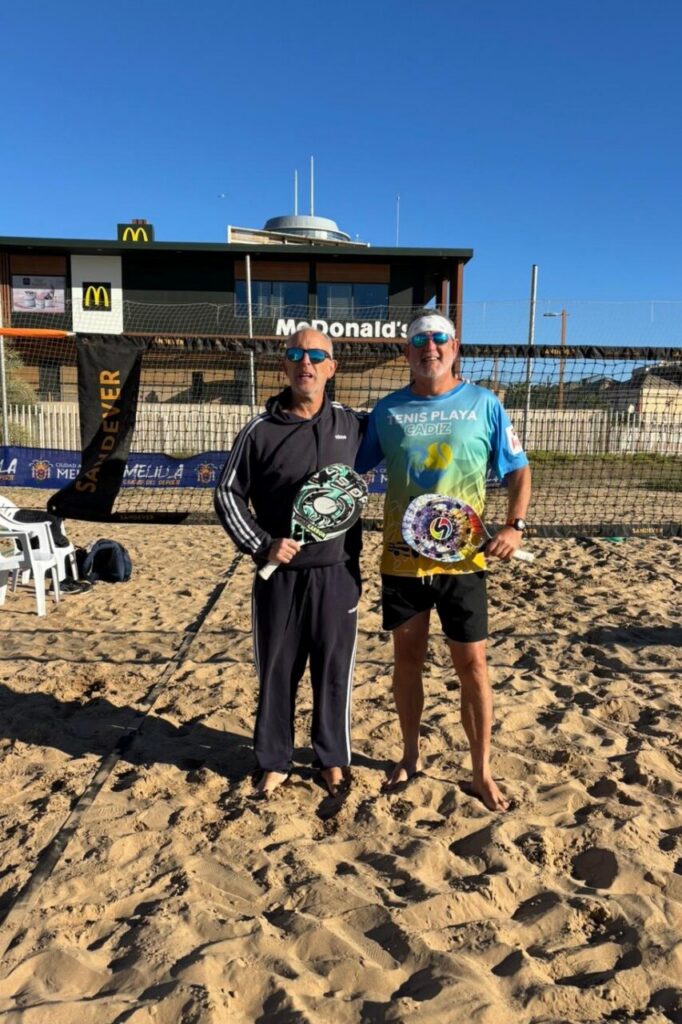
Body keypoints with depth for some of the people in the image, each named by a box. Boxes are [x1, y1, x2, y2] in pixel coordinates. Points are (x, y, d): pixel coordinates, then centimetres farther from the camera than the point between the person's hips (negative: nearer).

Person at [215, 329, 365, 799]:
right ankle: (275, 761, 29)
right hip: (279, 575, 0)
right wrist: (261, 544, -8)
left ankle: (334, 758, 31)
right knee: (276, 670, 10)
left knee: (335, 669, 11)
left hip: (338, 573, 1)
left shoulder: (353, 425, 2)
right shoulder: (261, 430, -3)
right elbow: (229, 495, 1)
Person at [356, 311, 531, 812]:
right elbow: (352, 469, 9)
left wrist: (515, 525, -11)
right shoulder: (388, 410, 3)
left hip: (462, 560, -1)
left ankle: (482, 771, 20)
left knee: (472, 663, 3)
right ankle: (411, 756, 32)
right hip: (402, 558, 2)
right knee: (408, 658, 12)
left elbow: (518, 470, 3)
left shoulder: (484, 404, 0)